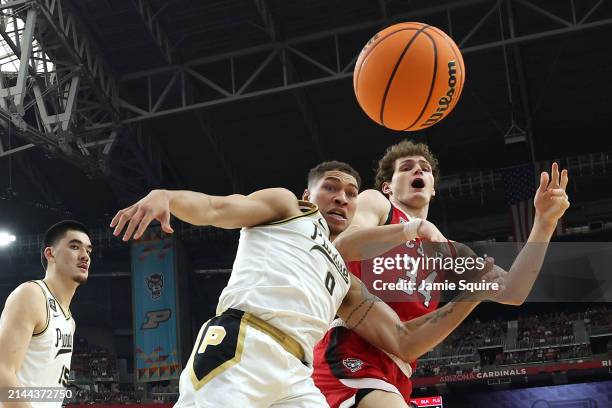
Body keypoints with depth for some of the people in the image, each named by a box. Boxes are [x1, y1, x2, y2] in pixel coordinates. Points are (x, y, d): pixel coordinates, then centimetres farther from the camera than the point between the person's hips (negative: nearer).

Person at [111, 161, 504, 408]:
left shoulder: (347, 283, 35)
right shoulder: (285, 205, 23)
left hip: (295, 375, 7)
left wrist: (470, 296, 22)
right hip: (241, 344, -6)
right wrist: (164, 196, -17)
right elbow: (212, 209, 6)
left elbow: (404, 343, 30)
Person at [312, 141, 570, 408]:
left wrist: (544, 222, 4)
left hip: (395, 372, 8)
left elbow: (511, 293, 11)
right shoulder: (374, 202, 9)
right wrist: (416, 226, -22)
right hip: (351, 355, -8)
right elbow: (340, 249, -14)